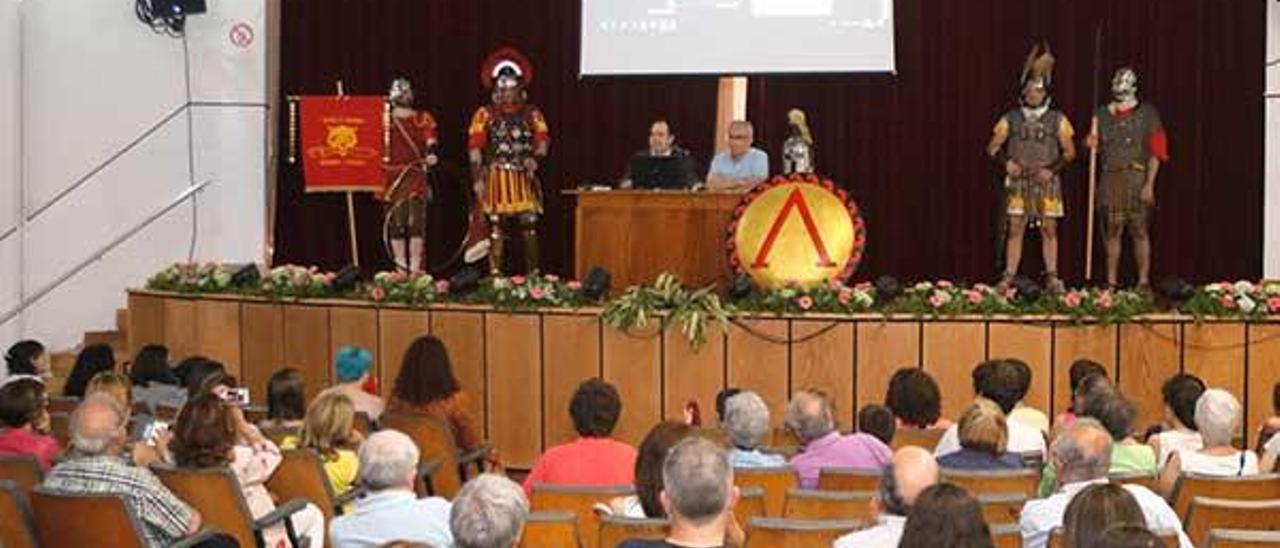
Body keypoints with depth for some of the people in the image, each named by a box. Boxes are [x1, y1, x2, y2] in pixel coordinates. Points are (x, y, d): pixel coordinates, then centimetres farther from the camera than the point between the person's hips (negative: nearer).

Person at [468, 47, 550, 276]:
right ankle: (495, 274, 1)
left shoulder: (532, 113, 11)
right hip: (497, 177, -1)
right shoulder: (485, 114, 5)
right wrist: (477, 178, -10)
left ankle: (534, 274, 4)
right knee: (495, 226, -2)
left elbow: (543, 139, 0)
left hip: (524, 177, 1)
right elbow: (475, 146, -2)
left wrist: (535, 158, -21)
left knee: (529, 226, -2)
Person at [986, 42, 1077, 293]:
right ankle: (1008, 276, 1)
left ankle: (1051, 277, 6)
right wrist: (1006, 163, -9)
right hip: (1018, 183, 0)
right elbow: (992, 148, 10)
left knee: (1049, 230, 1)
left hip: (1047, 183, 0)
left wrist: (1052, 169, -9)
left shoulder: (1057, 120, 4)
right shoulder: (1011, 119, 6)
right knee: (1015, 229, -1)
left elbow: (1069, 152, 6)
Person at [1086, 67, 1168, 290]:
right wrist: (1092, 143, -4)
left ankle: (1144, 280, 0)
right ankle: (1111, 281, 11)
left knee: (1140, 231, -3)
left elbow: (1156, 152, -2)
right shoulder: (1102, 114, 14)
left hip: (1136, 178, -4)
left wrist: (1149, 184, -10)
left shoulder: (1147, 113, 3)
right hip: (1109, 178, 4)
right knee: (1111, 232, 5)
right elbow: (1097, 146, 21)